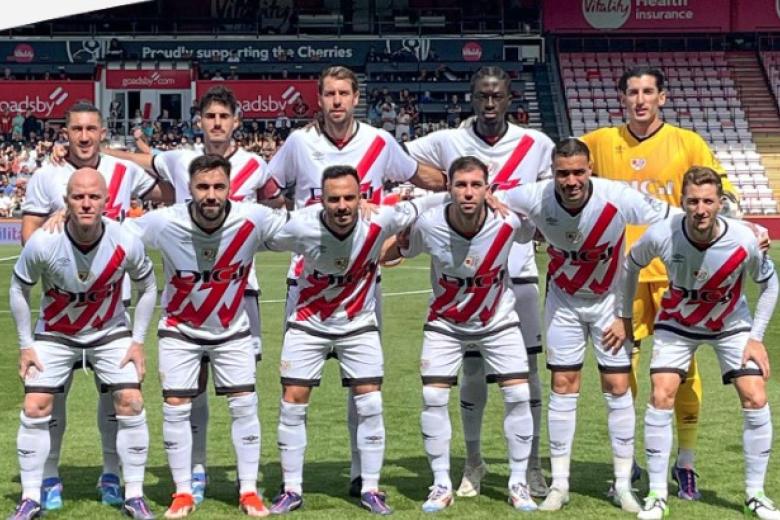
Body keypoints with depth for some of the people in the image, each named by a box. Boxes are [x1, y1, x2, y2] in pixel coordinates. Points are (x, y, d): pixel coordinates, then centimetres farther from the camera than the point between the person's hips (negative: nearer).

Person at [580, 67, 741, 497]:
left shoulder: (687, 143, 2)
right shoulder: (601, 143, 6)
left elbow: (721, 190, 2)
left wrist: (723, 201, -18)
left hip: (675, 270, -1)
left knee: (682, 365, -2)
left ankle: (686, 462, 10)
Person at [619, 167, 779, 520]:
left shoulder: (743, 240, -29)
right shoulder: (661, 235, -29)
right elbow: (631, 265, -5)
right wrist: (625, 316, -1)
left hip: (731, 325, 0)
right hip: (676, 323, 0)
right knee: (661, 397, -13)